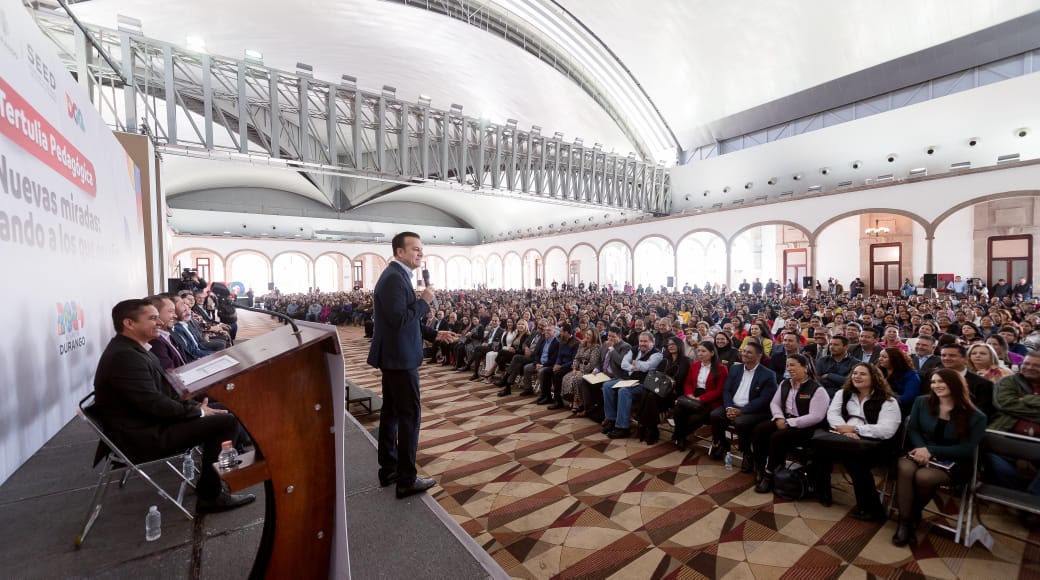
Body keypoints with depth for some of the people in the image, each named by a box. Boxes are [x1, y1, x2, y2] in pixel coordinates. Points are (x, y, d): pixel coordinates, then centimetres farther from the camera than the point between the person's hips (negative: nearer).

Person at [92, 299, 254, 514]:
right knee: (226, 422, -17)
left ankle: (208, 484, 19)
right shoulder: (124, 356, -24)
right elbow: (155, 404, -25)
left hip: (149, 421, 10)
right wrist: (198, 412, -13)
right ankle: (210, 495, -1)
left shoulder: (131, 349, 9)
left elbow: (163, 390, 13)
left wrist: (194, 406, 1)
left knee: (220, 410, 12)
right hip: (141, 437, -10)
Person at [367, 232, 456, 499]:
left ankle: (388, 469, 29)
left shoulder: (396, 275, 14)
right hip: (400, 358, -11)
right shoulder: (394, 277, -19)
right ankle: (406, 480, 8)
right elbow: (399, 319, -27)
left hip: (394, 357, 11)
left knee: (391, 412, 16)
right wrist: (424, 301, -16)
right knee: (409, 416, -2)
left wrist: (434, 334, 13)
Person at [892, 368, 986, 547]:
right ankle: (905, 522, -25)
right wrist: (922, 449, -15)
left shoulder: (975, 416, -3)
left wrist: (930, 450, -19)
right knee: (904, 468, -35)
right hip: (921, 453, 2)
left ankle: (914, 516, -5)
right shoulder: (922, 402, 7)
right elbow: (912, 429, 5)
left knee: (923, 477, -35)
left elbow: (967, 450, -8)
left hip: (953, 463, -2)